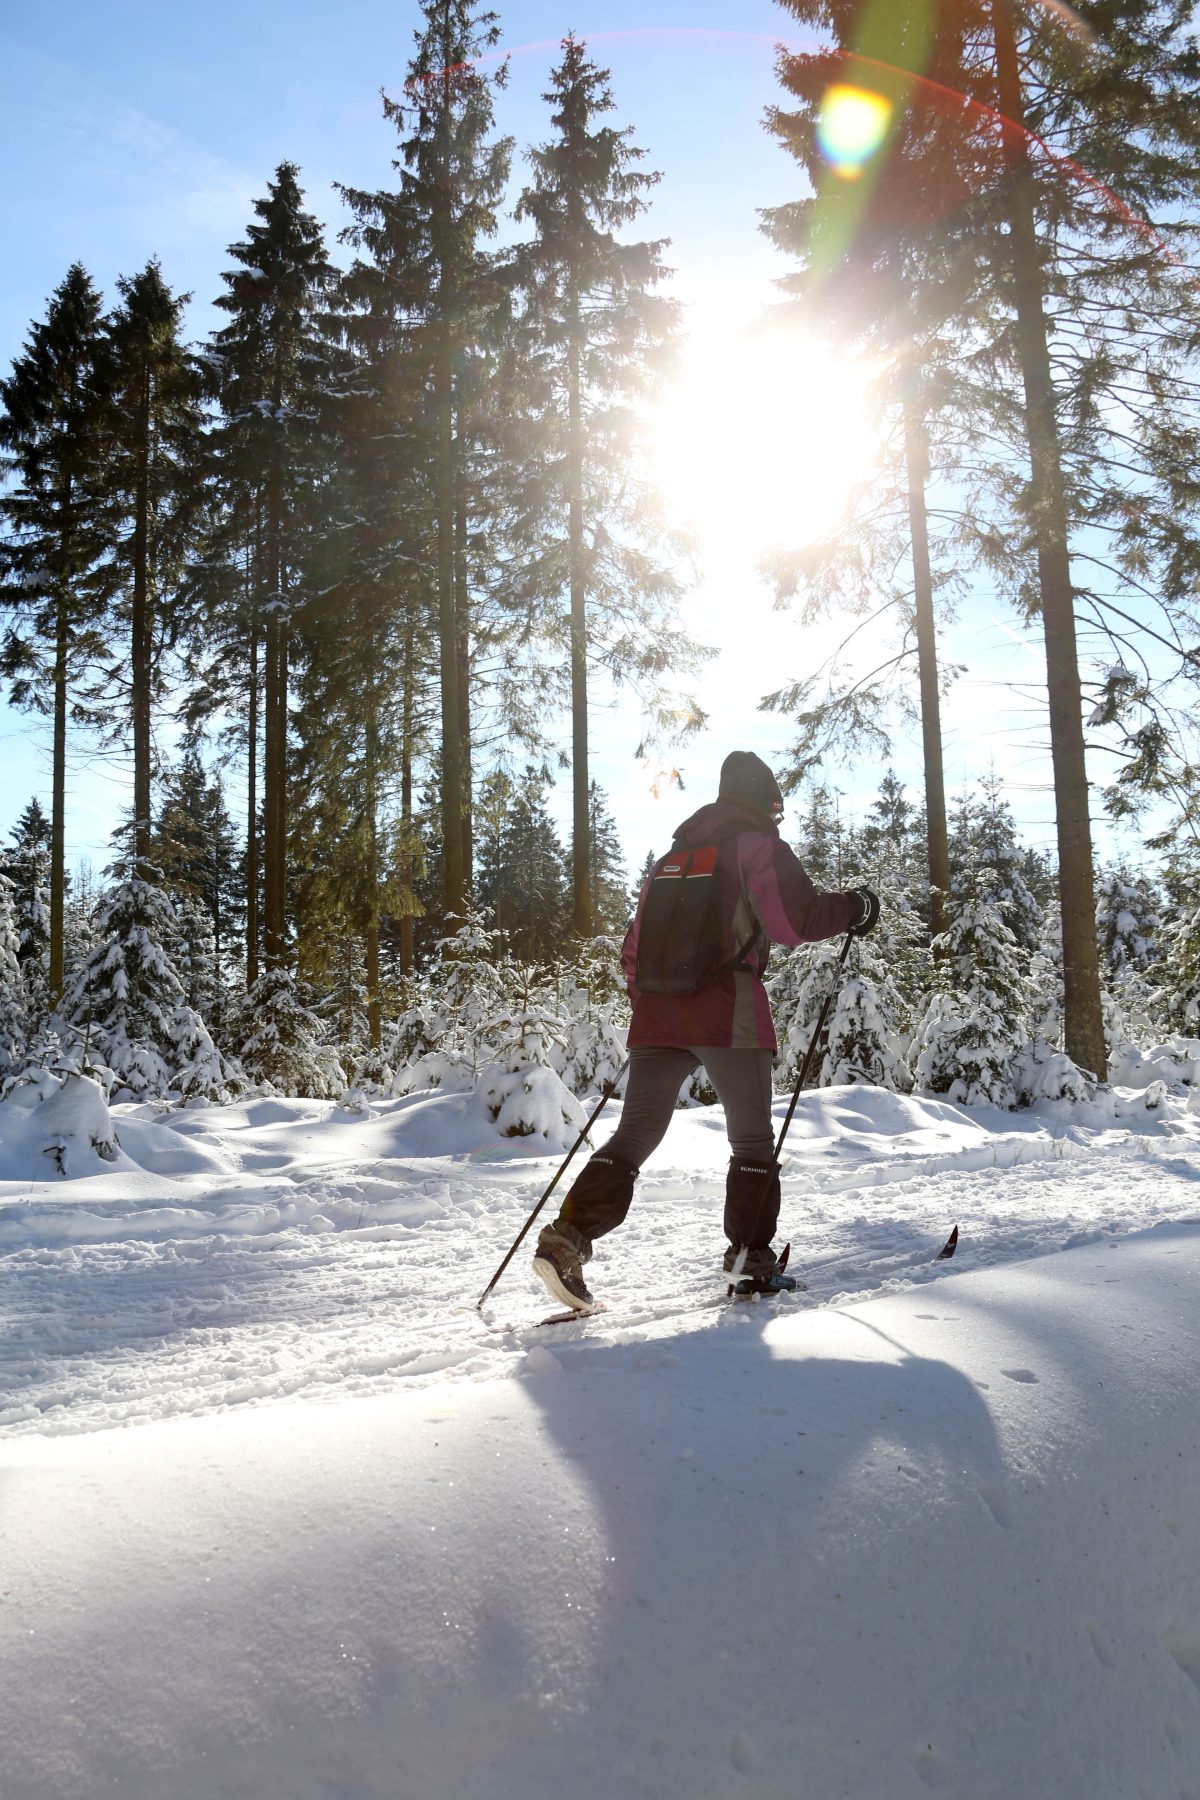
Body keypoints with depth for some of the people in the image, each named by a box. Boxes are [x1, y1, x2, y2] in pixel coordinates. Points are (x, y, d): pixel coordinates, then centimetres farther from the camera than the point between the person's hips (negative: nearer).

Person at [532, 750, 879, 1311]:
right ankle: (751, 1259, 9)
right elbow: (795, 919, -10)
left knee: (634, 1136, 6)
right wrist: (854, 908, 6)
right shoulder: (758, 846, 3)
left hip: (656, 1014, 6)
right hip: (729, 1014, -5)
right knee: (753, 1139, 9)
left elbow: (635, 944, 23)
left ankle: (568, 1237, -8)